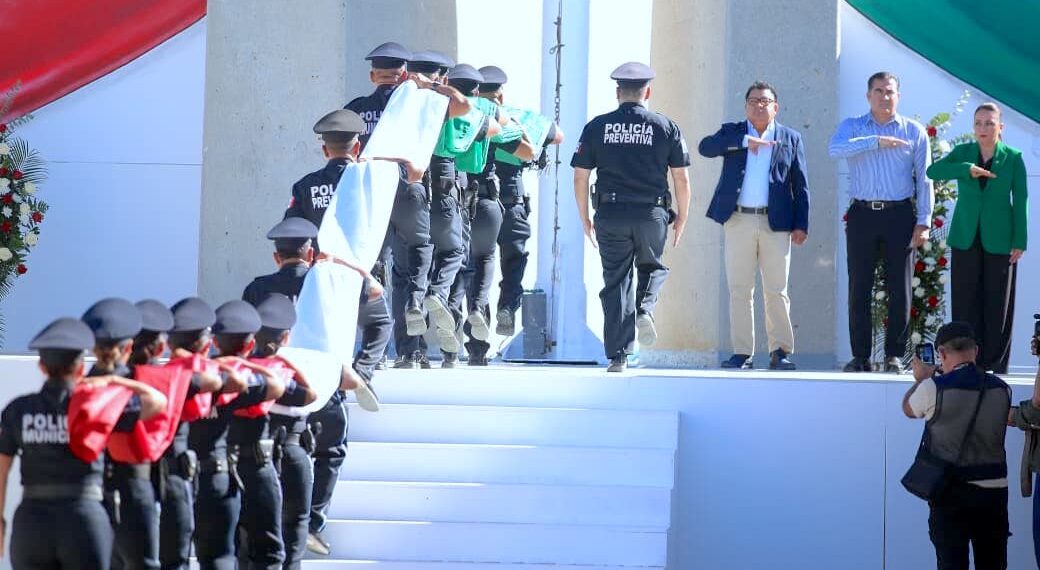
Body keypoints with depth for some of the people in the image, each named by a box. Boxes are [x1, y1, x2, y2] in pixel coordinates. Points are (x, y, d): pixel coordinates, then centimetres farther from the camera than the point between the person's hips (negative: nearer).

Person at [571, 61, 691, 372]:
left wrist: (585, 219, 13)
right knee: (653, 267, 24)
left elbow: (580, 177, 3)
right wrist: (681, 218, 12)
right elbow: (681, 178, 2)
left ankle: (618, 356, 4)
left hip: (610, 216, 0)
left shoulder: (597, 127, 3)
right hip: (652, 214, 0)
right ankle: (645, 308, -6)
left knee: (615, 281, 6)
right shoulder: (666, 127, 2)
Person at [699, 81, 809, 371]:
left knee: (776, 291, -1)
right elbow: (706, 146, -9)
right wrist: (745, 141, -18)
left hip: (776, 224, -1)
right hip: (738, 221, 1)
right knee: (740, 290, 2)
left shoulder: (790, 138, 10)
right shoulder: (732, 132, 10)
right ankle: (742, 352, 5)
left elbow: (800, 185, 8)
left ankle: (780, 351, 2)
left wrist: (801, 225, -1)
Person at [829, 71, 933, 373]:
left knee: (899, 288, 0)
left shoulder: (914, 131, 8)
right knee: (859, 288, 0)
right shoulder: (852, 127, 8)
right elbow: (836, 149, -15)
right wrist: (876, 141, -19)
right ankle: (860, 355, 5)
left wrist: (924, 222, -2)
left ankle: (894, 355, 6)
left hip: (900, 215, 0)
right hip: (862, 213, 0)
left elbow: (924, 178, 6)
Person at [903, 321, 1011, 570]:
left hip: (951, 492, -3)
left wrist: (920, 379, 27)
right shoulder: (1001, 389, -1)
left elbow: (908, 409, 8)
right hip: (994, 491, 3)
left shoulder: (933, 388, -13)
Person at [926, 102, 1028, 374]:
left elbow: (1021, 201, -1)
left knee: (997, 303, 1)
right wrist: (967, 169, -22)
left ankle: (994, 363, 7)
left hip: (999, 240, -2)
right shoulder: (963, 152, 4)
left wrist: (1019, 241, -5)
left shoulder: (1013, 158, -1)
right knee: (965, 303, 2)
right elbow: (933, 171, -10)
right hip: (966, 238, 2)